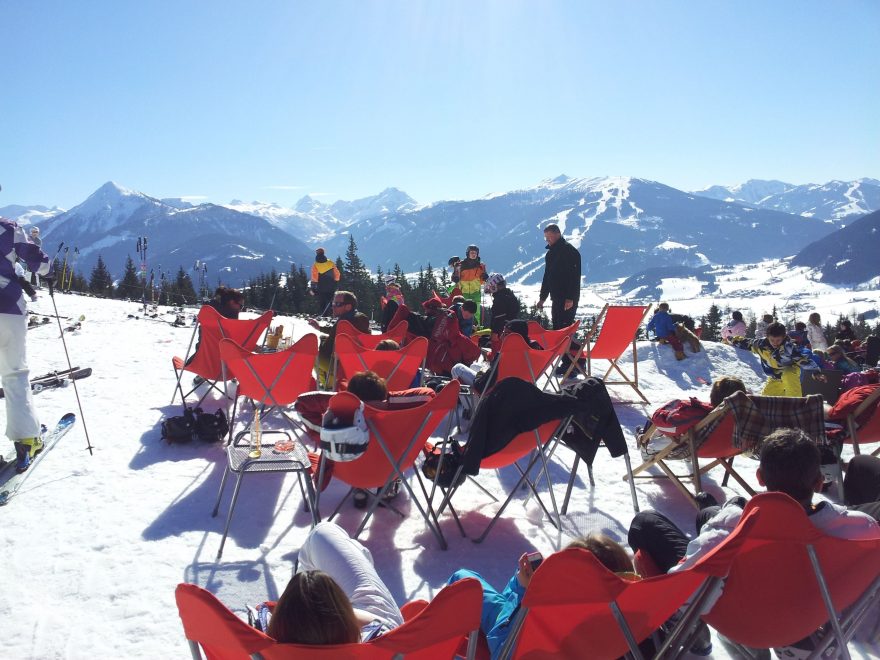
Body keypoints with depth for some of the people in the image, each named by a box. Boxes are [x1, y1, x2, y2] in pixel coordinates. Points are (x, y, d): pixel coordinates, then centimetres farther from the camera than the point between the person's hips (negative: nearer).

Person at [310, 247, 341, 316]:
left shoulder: (315, 265, -9)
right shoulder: (330, 263, -2)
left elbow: (314, 278, -11)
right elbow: (337, 274, 1)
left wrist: (313, 289, -5)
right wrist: (335, 284, 12)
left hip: (321, 289, -2)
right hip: (331, 288, 2)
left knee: (322, 305, 6)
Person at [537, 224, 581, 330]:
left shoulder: (569, 250, -10)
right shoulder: (550, 253, 17)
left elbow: (574, 276, -18)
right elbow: (547, 277, 24)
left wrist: (570, 298, -24)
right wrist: (542, 298, 21)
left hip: (568, 299, -9)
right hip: (557, 298, 9)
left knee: (565, 326, -13)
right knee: (556, 326, 10)